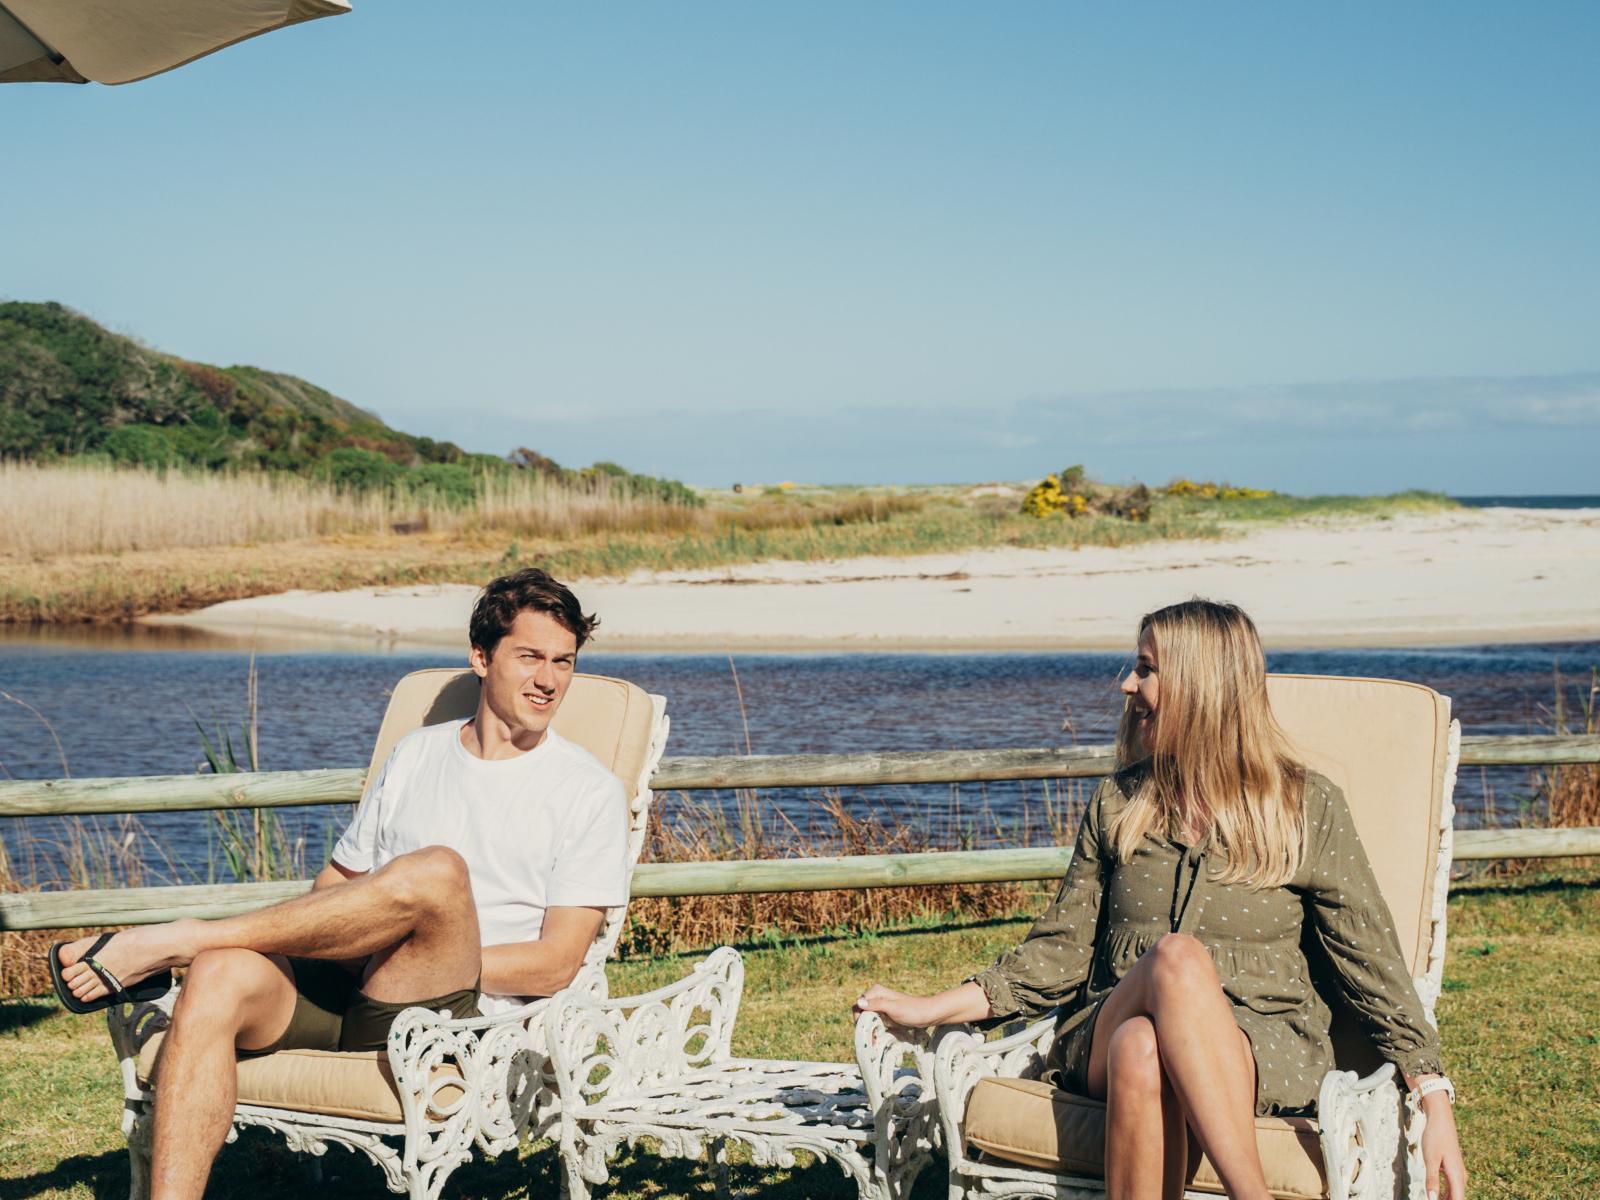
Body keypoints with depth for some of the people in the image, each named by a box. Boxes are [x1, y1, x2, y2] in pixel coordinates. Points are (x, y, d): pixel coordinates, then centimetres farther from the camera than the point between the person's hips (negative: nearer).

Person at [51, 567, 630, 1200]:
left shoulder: (590, 792, 5)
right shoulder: (417, 754, 19)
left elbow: (555, 964, -2)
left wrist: (434, 959, -11)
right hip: (338, 989, 4)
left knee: (437, 871, -34)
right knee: (222, 977, -30)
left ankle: (171, 941, -22)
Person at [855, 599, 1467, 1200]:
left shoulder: (1306, 808, 4)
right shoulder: (1118, 804, 13)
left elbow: (1372, 965, 3)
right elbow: (1062, 949, 15)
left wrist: (1434, 1099, -5)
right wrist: (933, 1008, 5)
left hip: (1266, 1047, -2)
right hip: (1110, 1035, 2)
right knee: (1177, 956, -35)